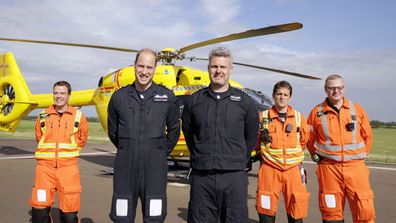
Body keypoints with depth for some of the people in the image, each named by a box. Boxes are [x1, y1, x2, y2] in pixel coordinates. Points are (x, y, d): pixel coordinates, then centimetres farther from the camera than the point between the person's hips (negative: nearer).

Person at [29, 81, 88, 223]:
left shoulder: (78, 116, 4)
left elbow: (82, 140, 14)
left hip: (68, 166, -1)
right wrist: (50, 151, 12)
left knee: (69, 211, 2)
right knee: (39, 207, 2)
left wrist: (68, 151, 7)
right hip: (45, 165, 2)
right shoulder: (43, 116, 8)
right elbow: (39, 137, 21)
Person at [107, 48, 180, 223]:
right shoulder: (119, 97, 3)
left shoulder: (167, 97, 1)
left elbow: (173, 130, 12)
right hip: (125, 167, 1)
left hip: (155, 167, -1)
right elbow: (113, 132, 15)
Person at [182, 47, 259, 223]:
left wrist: (239, 160, 10)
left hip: (234, 176, -1)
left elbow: (251, 136, 11)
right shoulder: (194, 100, 6)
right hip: (201, 176, 1)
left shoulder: (244, 101, 3)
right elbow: (188, 133, 16)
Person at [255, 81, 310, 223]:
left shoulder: (299, 117, 4)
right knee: (266, 211, 4)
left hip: (293, 169, 1)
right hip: (270, 168, -1)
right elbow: (255, 140, 10)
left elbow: (304, 140, 16)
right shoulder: (263, 117, -1)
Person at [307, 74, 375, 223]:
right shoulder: (317, 112, 4)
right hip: (328, 168, 0)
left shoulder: (357, 109, 6)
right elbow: (310, 139, 12)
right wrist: (317, 157, 8)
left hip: (355, 166, 1)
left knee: (364, 211, -1)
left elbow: (367, 136, 14)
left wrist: (360, 155, 11)